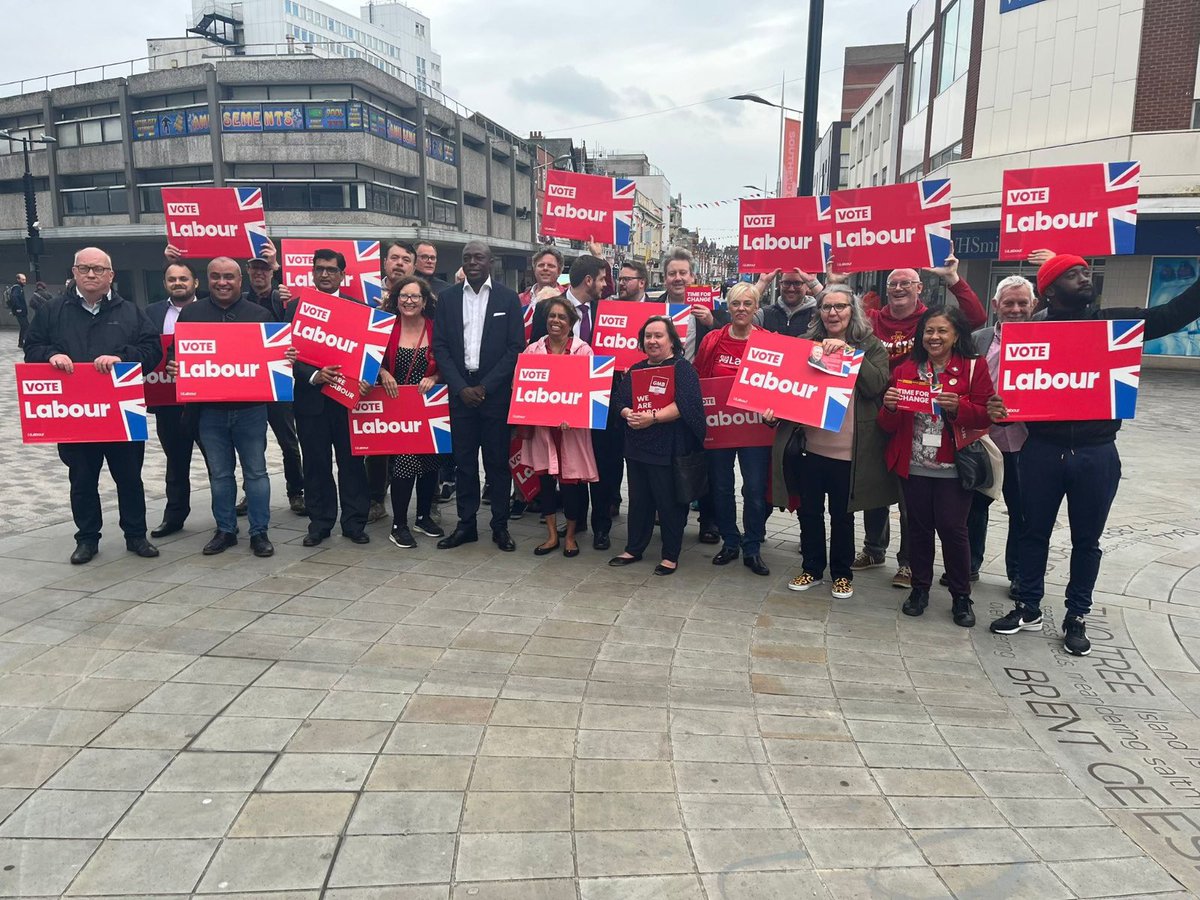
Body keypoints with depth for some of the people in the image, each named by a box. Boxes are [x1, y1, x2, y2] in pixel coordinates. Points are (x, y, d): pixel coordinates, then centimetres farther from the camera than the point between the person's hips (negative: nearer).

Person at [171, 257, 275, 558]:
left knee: (256, 471, 4)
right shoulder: (190, 313, 6)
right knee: (219, 473, 10)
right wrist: (173, 367, -12)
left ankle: (259, 532, 13)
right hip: (209, 409, 2)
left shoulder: (259, 314, 3)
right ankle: (225, 530, 22)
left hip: (250, 408, -1)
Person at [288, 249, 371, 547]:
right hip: (311, 397, 1)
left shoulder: (357, 307, 6)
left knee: (352, 461, 4)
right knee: (316, 464, 8)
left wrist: (367, 380, -16)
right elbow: (290, 351, -1)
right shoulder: (296, 307, 6)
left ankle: (354, 522, 15)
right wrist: (313, 375, -17)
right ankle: (320, 522, 19)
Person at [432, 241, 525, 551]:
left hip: (495, 392, -2)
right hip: (460, 391, 2)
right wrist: (461, 387, -7)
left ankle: (500, 526, 13)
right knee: (463, 461, 7)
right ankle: (466, 524, 17)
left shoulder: (508, 298, 1)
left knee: (498, 461, 3)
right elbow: (440, 346, 4)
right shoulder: (447, 298, 7)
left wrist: (485, 386, -9)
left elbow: (516, 346, -3)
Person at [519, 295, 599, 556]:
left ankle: (570, 535, 21)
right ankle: (552, 534, 22)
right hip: (541, 424, 3)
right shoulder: (533, 350, 5)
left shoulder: (583, 350, -3)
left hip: (571, 426, -2)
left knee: (571, 479, 3)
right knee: (545, 477, 8)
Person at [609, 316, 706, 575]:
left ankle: (670, 556, 14)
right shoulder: (636, 369, 15)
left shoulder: (682, 368, -5)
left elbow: (684, 405, -18)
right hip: (636, 446, 6)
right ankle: (633, 549, 26)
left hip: (667, 449, -6)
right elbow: (619, 398, 9)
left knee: (669, 502, 2)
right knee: (638, 500, 14)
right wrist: (628, 414, -12)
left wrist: (653, 417, -24)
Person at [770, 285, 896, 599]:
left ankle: (842, 574, 27)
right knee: (808, 511, 11)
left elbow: (877, 385, -15)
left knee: (842, 514, 10)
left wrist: (847, 351, -19)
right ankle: (812, 569, 29)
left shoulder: (871, 346, 0)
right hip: (810, 444, 3)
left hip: (848, 447, -2)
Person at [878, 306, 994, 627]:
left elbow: (985, 416, -6)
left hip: (953, 467, -3)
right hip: (913, 465, 3)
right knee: (919, 527, 10)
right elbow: (888, 426, 6)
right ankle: (920, 588, 24)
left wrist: (958, 406, -24)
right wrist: (890, 407, -16)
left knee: (952, 528, 0)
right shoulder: (905, 369, 8)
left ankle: (961, 596, 17)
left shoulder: (974, 367, 0)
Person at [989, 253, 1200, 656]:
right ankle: (1028, 608, 25)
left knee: (1086, 539, 11)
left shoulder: (1115, 321, 4)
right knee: (1034, 532, 11)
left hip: (1096, 454, 1)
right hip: (1042, 451, -1)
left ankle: (1077, 617, 25)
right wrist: (998, 407, -22)